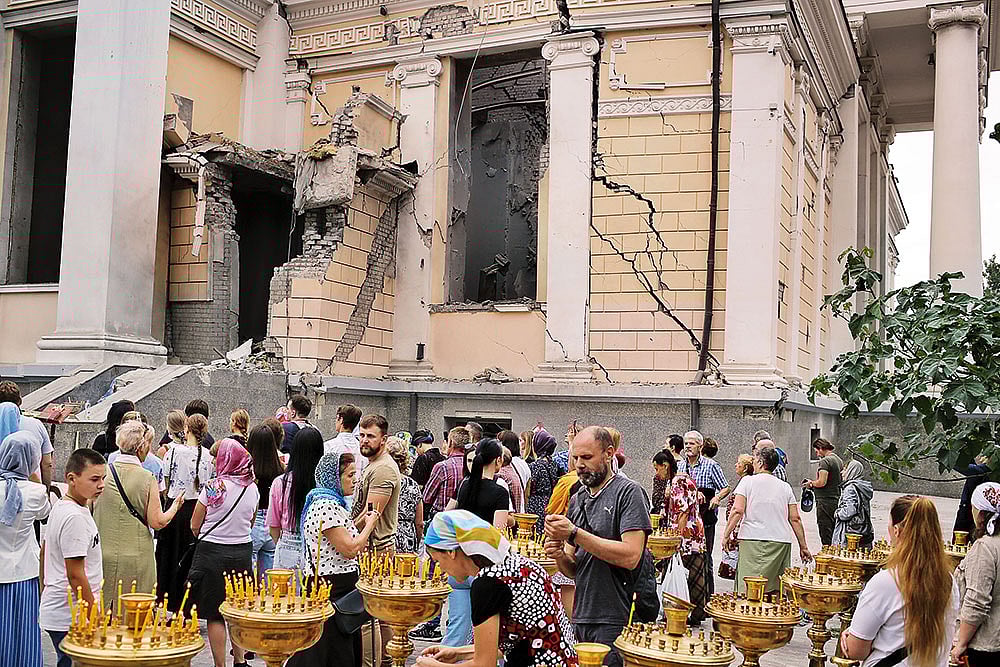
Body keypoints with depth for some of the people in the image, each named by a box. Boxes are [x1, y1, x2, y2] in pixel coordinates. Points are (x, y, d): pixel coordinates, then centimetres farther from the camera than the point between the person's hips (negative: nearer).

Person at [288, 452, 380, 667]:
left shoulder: (329, 502, 15)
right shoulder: (326, 505, -19)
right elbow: (350, 549, -20)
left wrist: (359, 523, 15)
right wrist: (370, 524, -7)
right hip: (333, 588, -11)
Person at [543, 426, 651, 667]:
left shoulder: (628, 492, -8)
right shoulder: (577, 500, 13)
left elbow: (630, 556, -20)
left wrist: (574, 533, -19)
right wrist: (559, 556, -7)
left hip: (617, 622, -6)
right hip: (581, 620, 7)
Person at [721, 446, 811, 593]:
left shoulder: (748, 481, 2)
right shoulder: (785, 487, 13)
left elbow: (738, 510, -8)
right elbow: (795, 519, 10)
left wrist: (726, 534, -1)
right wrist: (803, 546, 15)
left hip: (753, 539, -4)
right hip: (782, 542, 4)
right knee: (779, 589, 7)